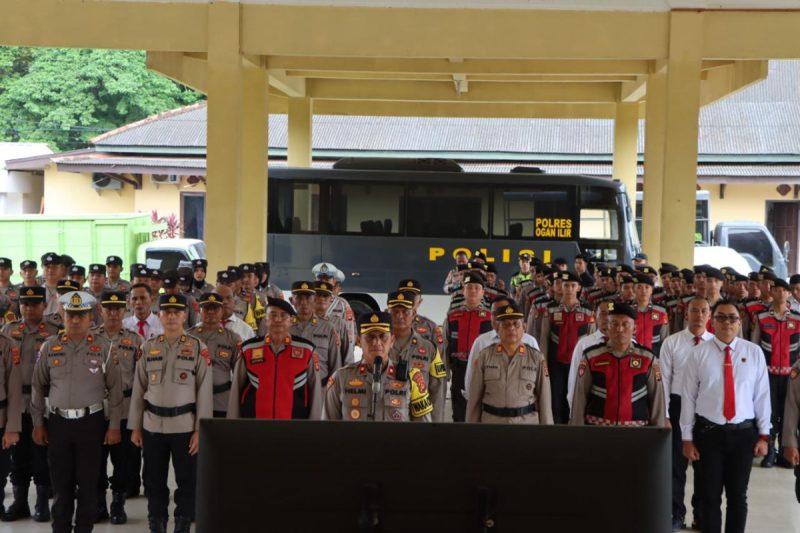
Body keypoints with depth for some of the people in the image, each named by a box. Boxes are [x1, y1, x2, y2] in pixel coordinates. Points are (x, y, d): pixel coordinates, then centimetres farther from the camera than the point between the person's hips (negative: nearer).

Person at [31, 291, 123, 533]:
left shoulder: (104, 347, -1)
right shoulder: (49, 347, 4)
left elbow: (115, 389, 1)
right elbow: (38, 387, 10)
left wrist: (114, 426, -1)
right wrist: (38, 424, 8)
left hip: (91, 423, -1)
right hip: (58, 422, 2)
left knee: (88, 483, 5)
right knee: (60, 483, 9)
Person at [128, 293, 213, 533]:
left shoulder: (198, 347, -2)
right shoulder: (148, 347, 6)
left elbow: (204, 391, -4)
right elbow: (139, 389, 9)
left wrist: (200, 429, -8)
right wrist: (135, 426, 6)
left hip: (184, 425, -2)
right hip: (152, 425, 2)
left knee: (187, 480, 4)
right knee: (154, 481, 9)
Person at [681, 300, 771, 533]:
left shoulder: (754, 352, 0)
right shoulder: (698, 353, -3)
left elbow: (762, 395, 1)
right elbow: (688, 397, -2)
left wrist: (764, 435, -1)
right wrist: (687, 437, -2)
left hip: (744, 433, 1)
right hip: (709, 432, -1)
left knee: (738, 496, 12)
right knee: (710, 496, 10)